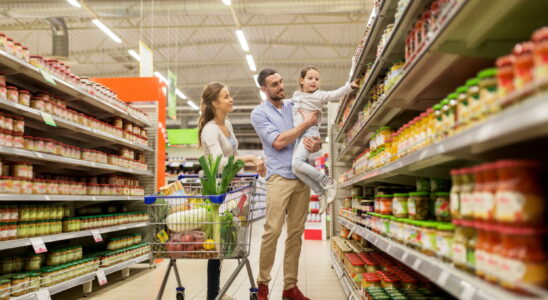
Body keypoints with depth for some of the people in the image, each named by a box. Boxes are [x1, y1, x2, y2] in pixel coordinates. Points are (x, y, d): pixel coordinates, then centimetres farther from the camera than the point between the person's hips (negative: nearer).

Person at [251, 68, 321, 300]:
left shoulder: (295, 107, 15)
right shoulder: (259, 113, 0)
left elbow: (315, 137, 17)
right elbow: (278, 142, -12)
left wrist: (316, 143, -7)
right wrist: (306, 123, -8)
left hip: (302, 177, 5)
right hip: (279, 177, -5)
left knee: (296, 233, 5)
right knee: (272, 231, -10)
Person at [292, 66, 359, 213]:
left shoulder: (319, 95, 4)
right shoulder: (296, 96, 22)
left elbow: (335, 94, -11)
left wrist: (351, 86, -25)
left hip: (310, 132, -7)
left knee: (296, 163, -28)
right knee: (296, 168, -4)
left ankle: (328, 182, -14)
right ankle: (321, 193, 7)